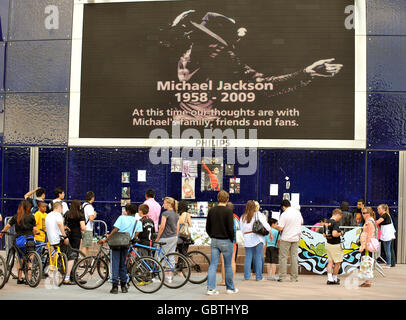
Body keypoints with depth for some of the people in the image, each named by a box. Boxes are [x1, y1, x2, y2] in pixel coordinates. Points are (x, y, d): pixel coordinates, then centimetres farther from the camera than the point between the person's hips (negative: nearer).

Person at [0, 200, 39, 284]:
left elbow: (7, 226, 4)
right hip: (29, 239, -3)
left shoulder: (15, 217, 4)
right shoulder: (31, 217, -3)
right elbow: (34, 230, -3)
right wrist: (35, 234, 17)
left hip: (19, 239, 3)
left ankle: (20, 278, 16)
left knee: (20, 259, 13)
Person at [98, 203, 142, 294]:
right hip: (126, 245, 3)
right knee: (123, 264, 16)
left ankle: (115, 286, -8)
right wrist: (128, 239, 11)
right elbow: (135, 235, -5)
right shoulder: (138, 222, 4)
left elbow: (115, 230, -12)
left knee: (115, 264, -1)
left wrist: (105, 239, -10)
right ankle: (123, 286, 17)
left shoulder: (122, 217, -4)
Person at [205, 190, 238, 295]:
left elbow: (207, 227, 7)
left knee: (213, 265, 4)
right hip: (225, 241, -4)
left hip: (214, 241, 4)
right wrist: (232, 239, -1)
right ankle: (230, 288, 18)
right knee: (228, 266, 7)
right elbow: (230, 228, -15)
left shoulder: (211, 210, 4)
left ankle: (210, 288, -2)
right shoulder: (228, 211, -12)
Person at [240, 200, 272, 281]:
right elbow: (265, 224, -7)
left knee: (248, 258, 7)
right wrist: (271, 234, 1)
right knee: (258, 258, 1)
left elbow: (242, 229, 8)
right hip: (258, 237, -3)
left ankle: (247, 276, 8)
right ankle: (258, 277, 2)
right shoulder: (258, 214, -3)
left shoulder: (243, 217, 7)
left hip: (247, 238, 3)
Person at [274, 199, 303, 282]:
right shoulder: (297, 212, 3)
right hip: (296, 238, 5)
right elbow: (301, 222, 19)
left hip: (286, 238, -5)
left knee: (283, 257, 2)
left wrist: (276, 227, 5)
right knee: (294, 257, 8)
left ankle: (282, 277, 2)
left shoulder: (284, 214, -14)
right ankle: (294, 277, 9)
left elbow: (280, 228, -16)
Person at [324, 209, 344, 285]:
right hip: (335, 245, -8)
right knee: (337, 262, 7)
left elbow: (324, 235, 16)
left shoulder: (327, 222, 9)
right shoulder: (335, 223, -17)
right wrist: (340, 233, -12)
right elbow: (334, 234, -30)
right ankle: (335, 279, 15)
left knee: (330, 261, 11)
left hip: (328, 244, 8)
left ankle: (329, 278, 5)